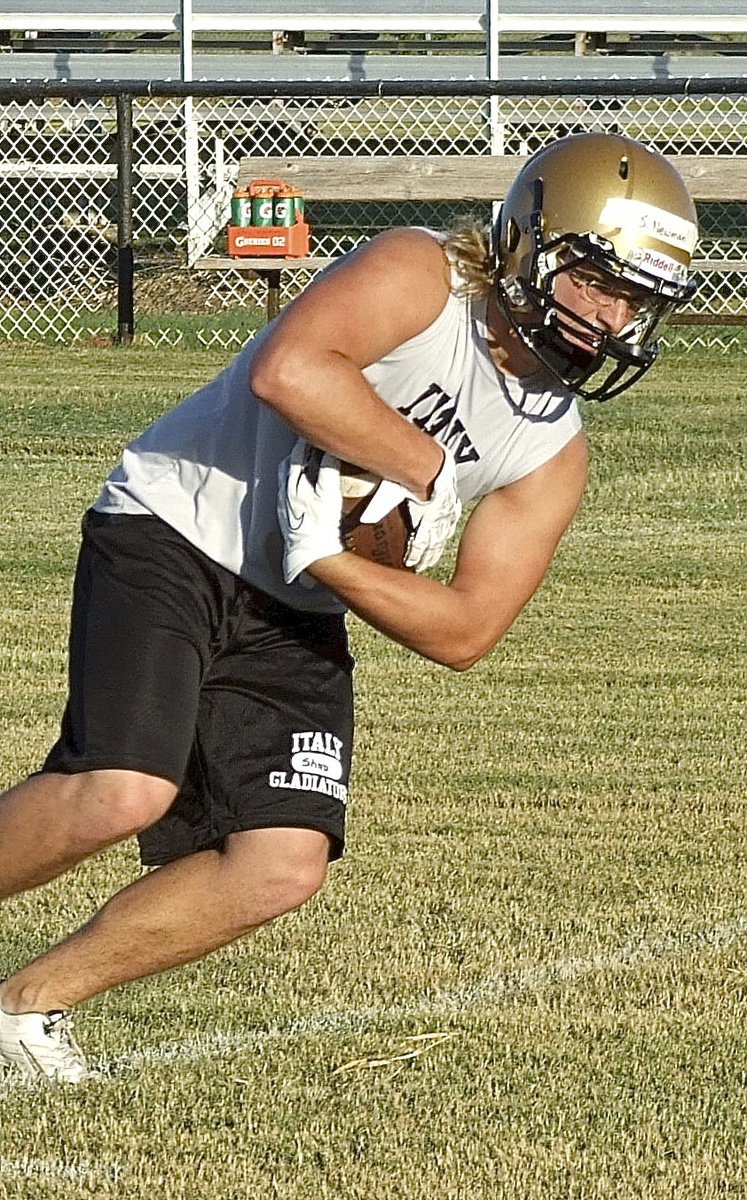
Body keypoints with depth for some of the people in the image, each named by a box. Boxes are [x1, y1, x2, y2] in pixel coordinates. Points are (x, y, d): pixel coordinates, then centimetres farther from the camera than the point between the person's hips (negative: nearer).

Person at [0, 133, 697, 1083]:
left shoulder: (554, 458, 2)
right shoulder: (422, 277, -16)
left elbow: (464, 633, -2)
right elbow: (288, 371, -34)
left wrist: (327, 560, -18)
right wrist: (428, 470, -23)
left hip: (292, 615, 7)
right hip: (173, 540, -7)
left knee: (285, 864, -7)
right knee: (123, 792, -26)